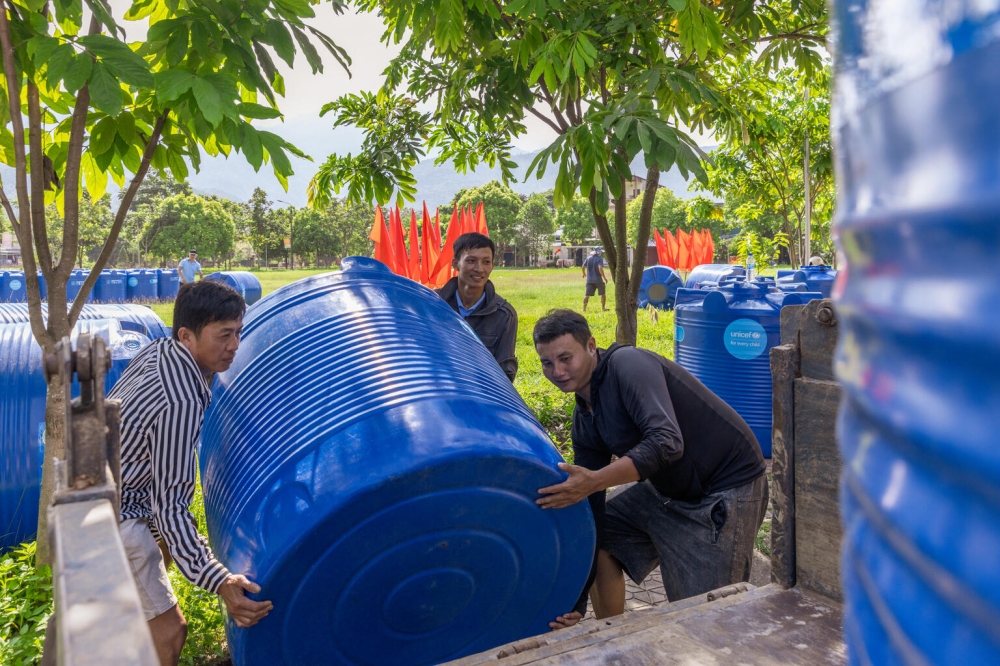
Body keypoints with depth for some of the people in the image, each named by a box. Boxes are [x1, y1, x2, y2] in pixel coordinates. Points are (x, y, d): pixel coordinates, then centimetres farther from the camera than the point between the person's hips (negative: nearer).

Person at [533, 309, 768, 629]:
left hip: (728, 487, -9)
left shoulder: (627, 364, -21)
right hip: (669, 489, 9)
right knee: (596, 537, 9)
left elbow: (667, 442, -35)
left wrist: (593, 480, -41)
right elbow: (588, 505, 2)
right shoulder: (584, 418, 3)